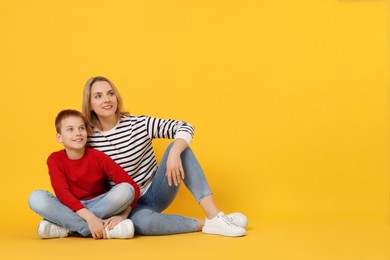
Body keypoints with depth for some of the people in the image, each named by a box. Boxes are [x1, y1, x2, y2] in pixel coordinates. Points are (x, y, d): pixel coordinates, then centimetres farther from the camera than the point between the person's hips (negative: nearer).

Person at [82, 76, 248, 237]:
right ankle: (204, 224, -22)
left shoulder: (138, 124, -6)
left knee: (179, 146, -20)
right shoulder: (88, 140, -8)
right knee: (142, 222, -39)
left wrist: (174, 154, -32)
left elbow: (185, 127, -12)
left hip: (156, 193, 3)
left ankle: (214, 215, -28)